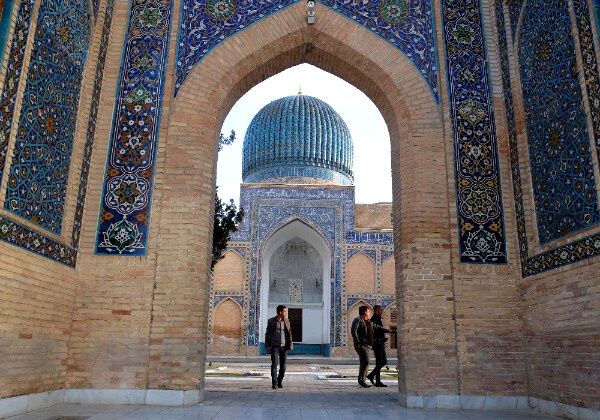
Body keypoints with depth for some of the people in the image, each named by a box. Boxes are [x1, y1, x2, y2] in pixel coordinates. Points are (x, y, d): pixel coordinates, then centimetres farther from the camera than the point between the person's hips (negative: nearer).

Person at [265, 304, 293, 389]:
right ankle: (274, 383, -9)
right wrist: (267, 346, -3)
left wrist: (290, 344, -3)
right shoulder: (271, 321, 0)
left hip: (284, 346, 3)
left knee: (283, 366, 5)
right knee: (274, 364, -12)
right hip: (275, 346, -3)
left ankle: (279, 382, 19)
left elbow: (289, 333, 9)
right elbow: (267, 334, 3)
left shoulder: (286, 321, 9)